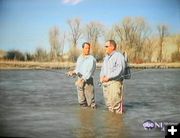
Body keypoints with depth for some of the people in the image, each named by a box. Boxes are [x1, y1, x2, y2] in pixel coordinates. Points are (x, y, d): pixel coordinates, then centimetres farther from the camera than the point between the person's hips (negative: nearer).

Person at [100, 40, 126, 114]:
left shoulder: (118, 56, -8)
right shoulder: (106, 57, 20)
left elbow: (119, 70, -18)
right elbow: (103, 68, 22)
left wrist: (108, 77, -18)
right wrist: (101, 76, 1)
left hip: (115, 82, -8)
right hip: (105, 83, 8)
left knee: (115, 102, -9)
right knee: (108, 102, 11)